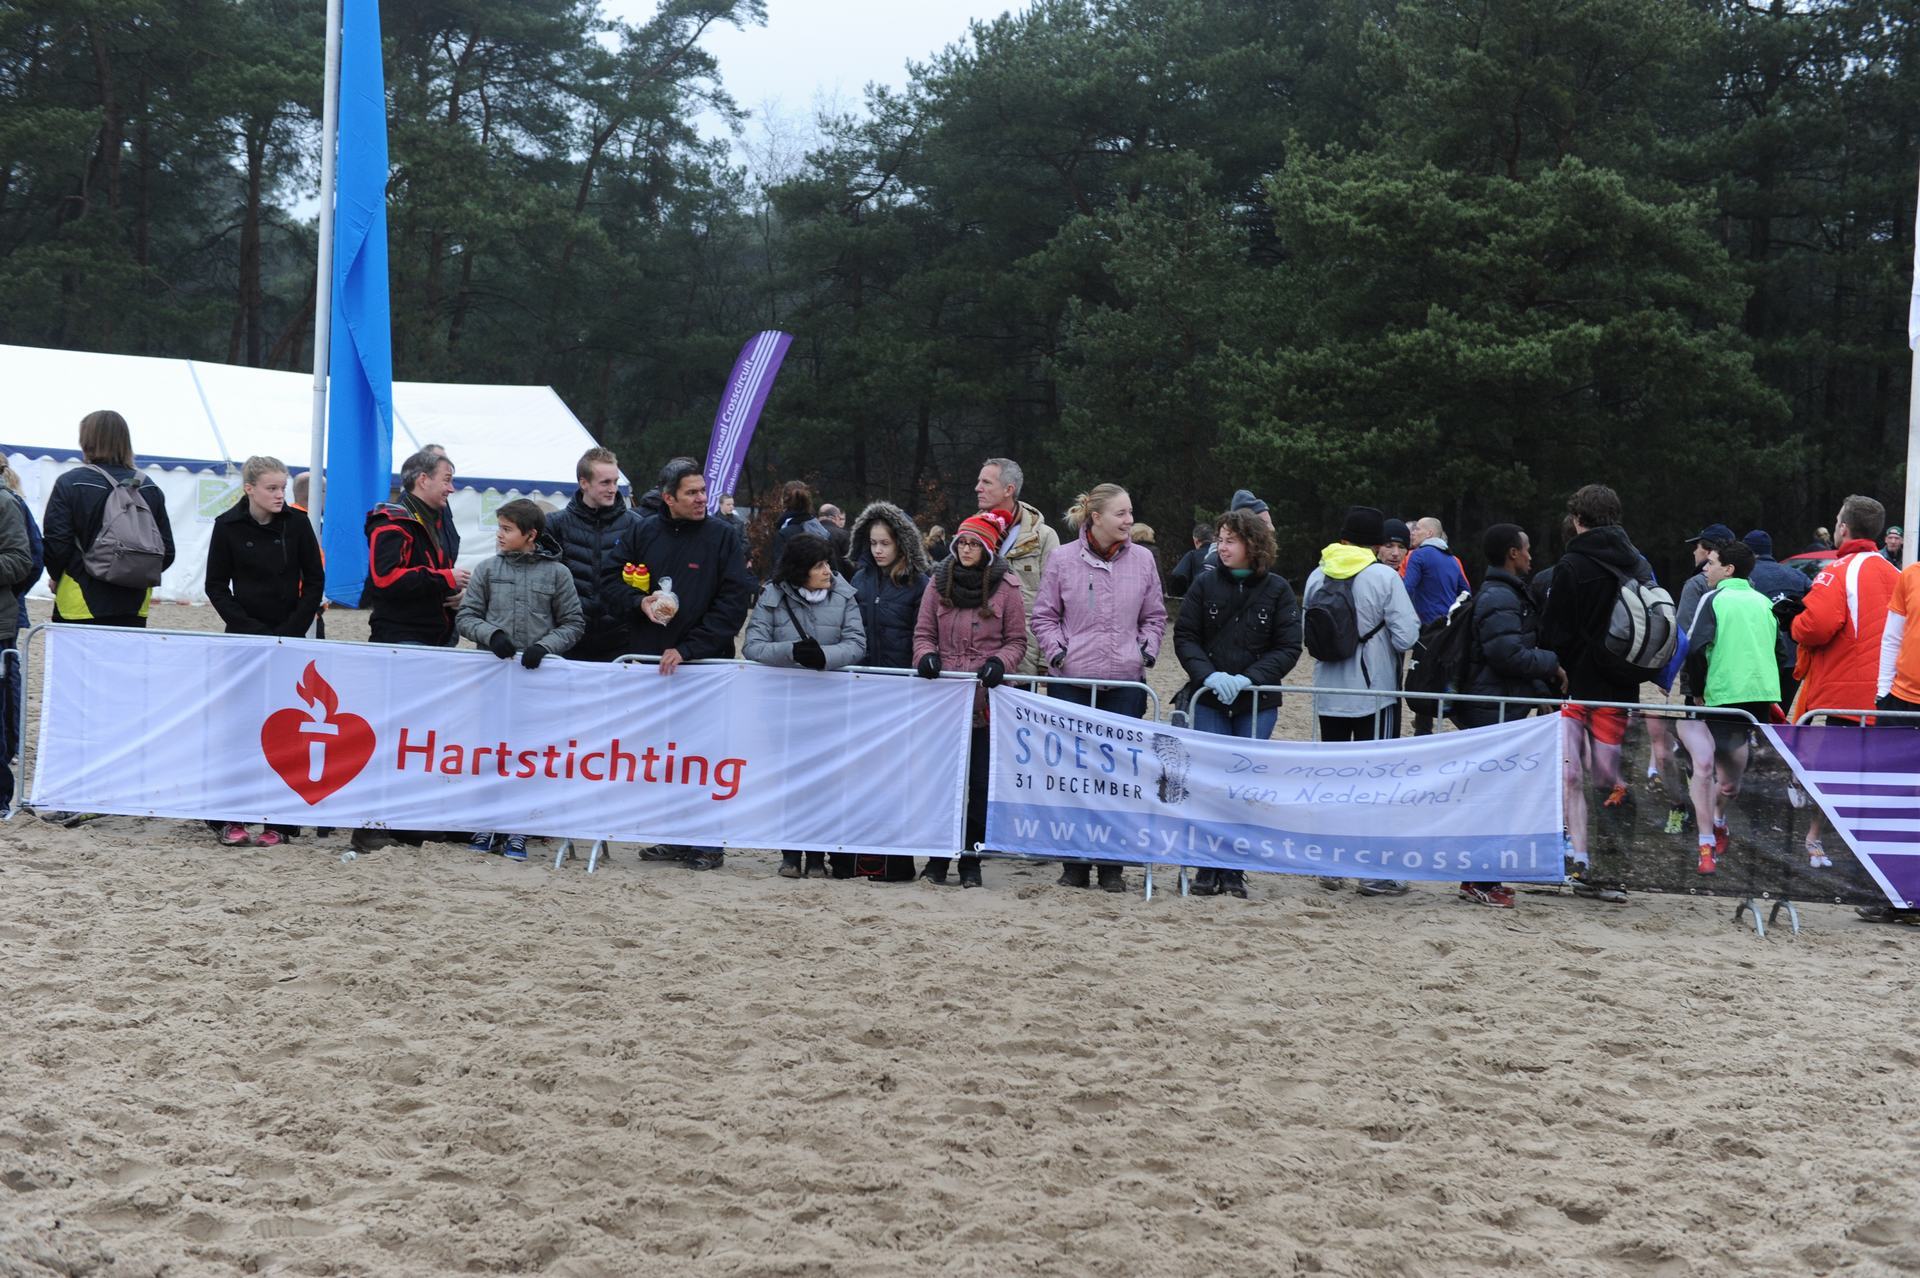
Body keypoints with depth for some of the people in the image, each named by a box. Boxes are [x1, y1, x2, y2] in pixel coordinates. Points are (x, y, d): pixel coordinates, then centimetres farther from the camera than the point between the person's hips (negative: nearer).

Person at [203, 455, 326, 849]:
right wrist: (249, 628, -10)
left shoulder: (296, 523, -1)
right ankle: (230, 819, 3)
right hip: (243, 636, 0)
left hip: (289, 637, 0)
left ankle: (279, 822, 0)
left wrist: (292, 630, -6)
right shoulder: (228, 526, -2)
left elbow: (315, 581, 3)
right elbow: (216, 586, 1)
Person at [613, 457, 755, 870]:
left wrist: (688, 649, -14)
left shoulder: (724, 536, -1)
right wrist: (640, 601, -7)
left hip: (706, 664, -3)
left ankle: (708, 843, 5)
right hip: (651, 661, 3)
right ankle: (671, 836, 15)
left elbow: (735, 600, -7)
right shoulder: (641, 534, 8)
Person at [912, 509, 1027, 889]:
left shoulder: (1005, 586, 1)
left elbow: (1017, 640, 5)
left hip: (985, 698, -2)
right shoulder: (939, 582, 7)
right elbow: (924, 632, 11)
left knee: (979, 781, 3)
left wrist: (999, 662, -13)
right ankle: (937, 858, 11)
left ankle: (971, 859, 12)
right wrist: (926, 655, -9)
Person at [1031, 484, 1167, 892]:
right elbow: (1044, 616, 7)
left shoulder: (1143, 560, 6)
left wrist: (1147, 649, 0)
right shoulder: (1062, 559, 0)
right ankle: (1074, 863, 11)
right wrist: (1058, 651, -7)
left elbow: (1155, 616, 16)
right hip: (1071, 680, -1)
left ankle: (1112, 865, 9)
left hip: (1126, 682, 1)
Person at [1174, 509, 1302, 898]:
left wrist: (1247, 678, -15)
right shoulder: (1206, 584, 2)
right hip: (1208, 700, 0)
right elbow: (1185, 637, 1)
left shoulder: (1277, 589, -1)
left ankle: (1234, 871, 10)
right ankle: (1207, 868, 7)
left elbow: (1288, 648, -3)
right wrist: (1208, 675, -15)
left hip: (1257, 702, 0)